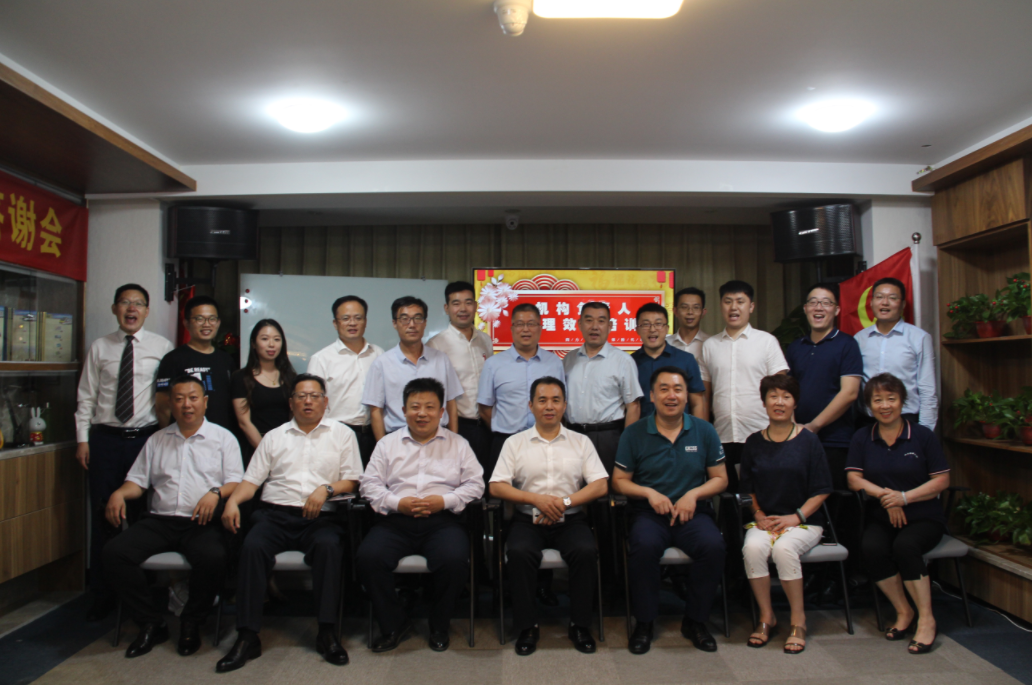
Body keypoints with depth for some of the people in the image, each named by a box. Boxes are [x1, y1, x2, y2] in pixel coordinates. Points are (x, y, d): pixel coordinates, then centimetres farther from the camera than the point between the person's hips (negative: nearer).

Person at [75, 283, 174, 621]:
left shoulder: (162, 347, 2)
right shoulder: (99, 347, 8)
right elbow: (86, 397, 8)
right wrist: (82, 439, 3)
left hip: (146, 438, -1)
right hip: (106, 439, 2)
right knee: (103, 517, 4)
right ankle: (102, 596, 17)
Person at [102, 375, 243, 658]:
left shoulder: (223, 438, 11)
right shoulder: (157, 440, 22)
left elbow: (236, 482, 2)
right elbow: (138, 480, 20)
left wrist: (215, 492, -18)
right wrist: (119, 493, -2)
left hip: (202, 522, -4)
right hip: (160, 520, 4)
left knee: (213, 558, -33)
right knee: (114, 553, -21)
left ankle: (191, 623, -5)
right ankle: (152, 624, -5)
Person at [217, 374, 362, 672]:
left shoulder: (342, 434, 14)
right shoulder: (274, 437, 21)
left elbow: (352, 481, 7)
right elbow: (252, 479, 14)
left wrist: (325, 489, -11)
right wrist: (232, 500, -5)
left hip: (320, 516, -2)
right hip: (276, 513, 2)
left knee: (328, 545, -33)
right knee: (252, 547, -28)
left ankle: (326, 633, -25)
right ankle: (247, 636, -21)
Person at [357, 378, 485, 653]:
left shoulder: (458, 444, 15)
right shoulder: (388, 444, 17)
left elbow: (475, 484, 8)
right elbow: (370, 483, 9)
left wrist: (444, 501, -9)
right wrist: (398, 503, -8)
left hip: (442, 520, -1)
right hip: (395, 520, 1)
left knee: (454, 559, -31)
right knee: (368, 557, -26)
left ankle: (439, 625, -2)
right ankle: (393, 623, -2)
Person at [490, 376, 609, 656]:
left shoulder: (581, 442, 12)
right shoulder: (515, 443, 10)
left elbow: (601, 485, 2)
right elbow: (496, 486, 0)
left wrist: (565, 501, -13)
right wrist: (537, 499, -13)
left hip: (570, 518, 1)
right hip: (528, 518, 0)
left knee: (585, 551, -29)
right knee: (519, 552, -30)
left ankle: (579, 625, -9)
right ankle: (527, 626, -12)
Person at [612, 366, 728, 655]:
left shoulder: (704, 431, 8)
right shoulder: (634, 434, 4)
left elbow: (720, 478, 11)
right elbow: (619, 481, 7)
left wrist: (694, 494, -7)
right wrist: (649, 493, -11)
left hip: (693, 512, 1)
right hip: (650, 513, -1)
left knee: (713, 545, -29)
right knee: (644, 545, -33)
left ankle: (695, 621, -5)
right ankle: (644, 623, -10)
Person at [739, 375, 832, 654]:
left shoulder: (808, 441, 1)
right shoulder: (754, 443, 9)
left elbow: (822, 490, 0)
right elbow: (747, 488, 14)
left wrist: (797, 516, -11)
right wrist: (759, 515, -2)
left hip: (805, 521, -2)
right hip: (765, 520, 2)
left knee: (784, 548, -33)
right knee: (753, 547, -29)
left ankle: (798, 620, -12)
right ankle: (766, 617, -9)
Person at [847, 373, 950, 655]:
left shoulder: (923, 435, 0)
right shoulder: (862, 439, 7)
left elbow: (942, 480, -4)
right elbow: (854, 479, 0)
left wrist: (904, 497, -17)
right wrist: (884, 494, -18)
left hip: (924, 517, -2)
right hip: (881, 518, 2)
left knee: (905, 546, -32)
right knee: (871, 548, -28)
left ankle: (926, 619, -16)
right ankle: (903, 611, -7)